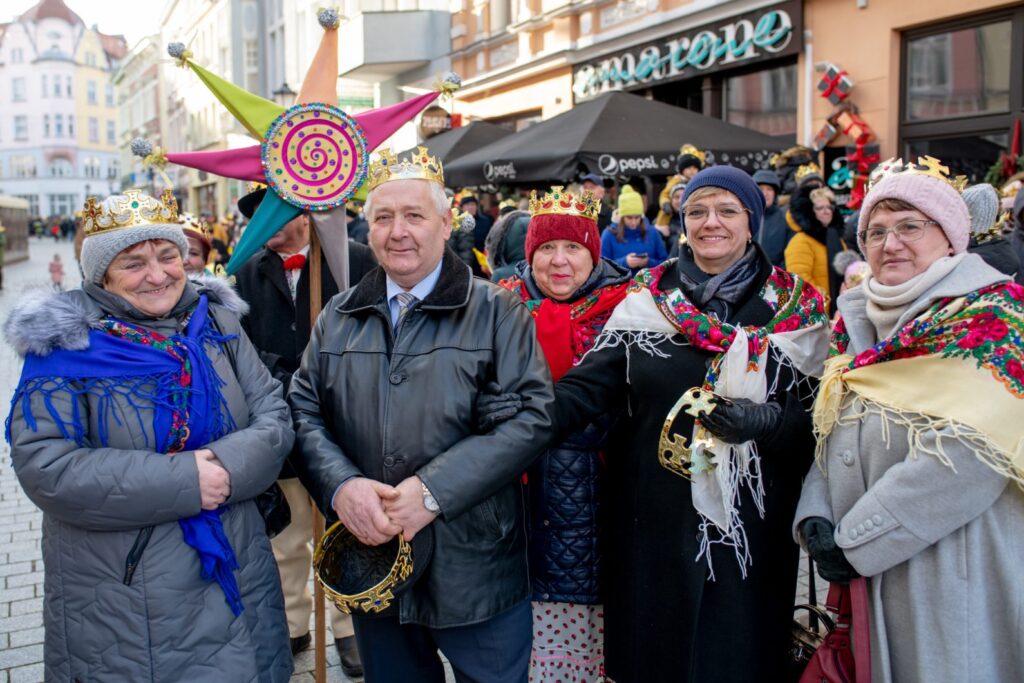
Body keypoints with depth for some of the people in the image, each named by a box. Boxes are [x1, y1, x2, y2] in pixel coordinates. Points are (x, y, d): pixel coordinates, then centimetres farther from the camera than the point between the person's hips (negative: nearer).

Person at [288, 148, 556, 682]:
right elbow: (303, 410, 5)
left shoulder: (496, 311, -4)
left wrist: (435, 490, -21)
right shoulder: (338, 316, 8)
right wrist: (341, 485, -16)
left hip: (476, 572, -3)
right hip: (372, 566, 4)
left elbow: (533, 414, -13)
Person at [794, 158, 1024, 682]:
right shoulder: (858, 322, 10)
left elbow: (965, 460, -22)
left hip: (955, 575, -6)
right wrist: (814, 516, -8)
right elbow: (829, 431, 10)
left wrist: (853, 542, -19)